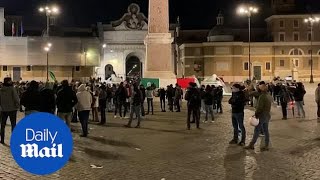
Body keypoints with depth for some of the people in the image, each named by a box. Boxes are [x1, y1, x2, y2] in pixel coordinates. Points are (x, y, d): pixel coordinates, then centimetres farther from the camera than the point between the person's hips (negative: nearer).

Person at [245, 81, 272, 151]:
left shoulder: (262, 96, -20)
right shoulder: (269, 96, 9)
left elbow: (259, 107, -21)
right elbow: (268, 106, 13)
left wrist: (256, 114, -11)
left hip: (262, 116, -9)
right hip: (268, 115, 9)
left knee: (257, 130, -1)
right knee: (266, 131, 11)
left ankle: (251, 145, 7)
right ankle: (266, 146, 15)